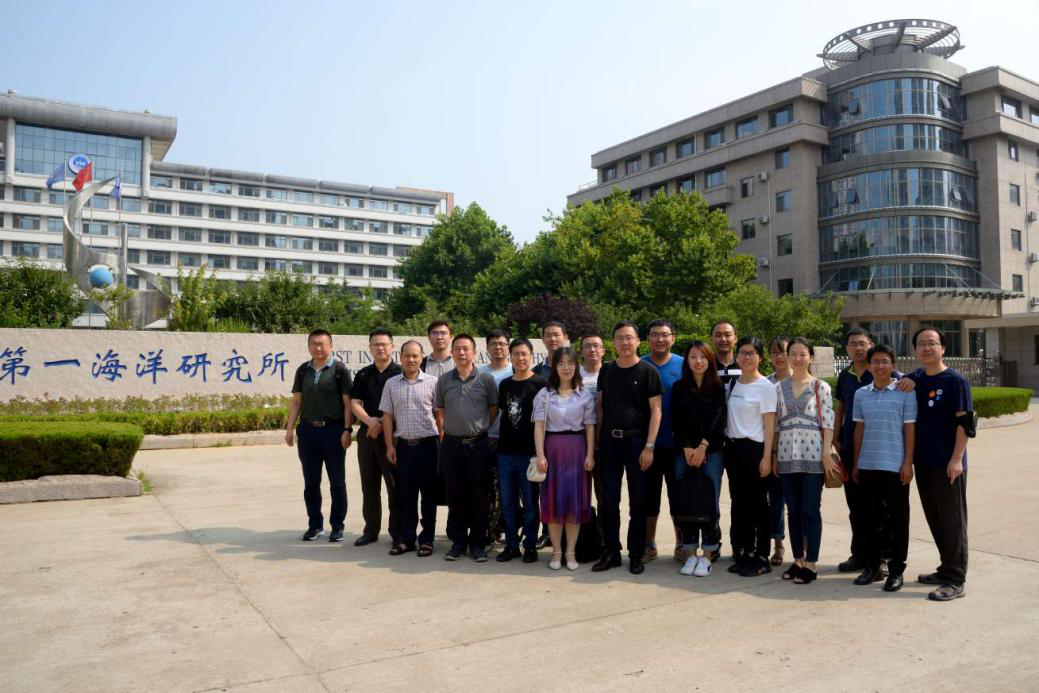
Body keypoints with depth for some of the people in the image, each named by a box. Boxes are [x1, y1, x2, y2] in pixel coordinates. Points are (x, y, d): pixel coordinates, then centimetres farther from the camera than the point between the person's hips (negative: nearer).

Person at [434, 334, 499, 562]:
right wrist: (450, 430, 5)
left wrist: (480, 428, 3)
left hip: (478, 444, -2)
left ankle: (477, 543, 15)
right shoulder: (443, 380, 5)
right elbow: (440, 411, 13)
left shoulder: (486, 379, -2)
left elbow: (494, 409, 5)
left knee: (478, 496, 4)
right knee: (455, 496, 8)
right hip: (452, 444, 2)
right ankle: (457, 541, 20)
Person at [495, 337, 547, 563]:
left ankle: (530, 545, 17)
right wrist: (499, 441, 11)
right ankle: (511, 544, 22)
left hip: (529, 451, -5)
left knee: (530, 501, 5)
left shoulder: (540, 384, -5)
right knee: (508, 502, 11)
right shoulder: (505, 384, 10)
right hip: (506, 451, 5)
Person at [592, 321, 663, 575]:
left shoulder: (648, 371, -3)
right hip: (609, 440, 4)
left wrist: (649, 446, -13)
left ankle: (636, 555, 15)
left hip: (636, 440, -4)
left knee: (638, 502, 4)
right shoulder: (606, 370, 10)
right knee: (608, 500, 7)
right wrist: (598, 438, 6)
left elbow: (656, 410, -6)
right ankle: (611, 552, 18)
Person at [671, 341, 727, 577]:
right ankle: (690, 555, 10)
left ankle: (707, 556, 4)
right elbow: (676, 421, 4)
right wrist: (687, 448, -7)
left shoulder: (718, 387, 6)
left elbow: (718, 418, -4)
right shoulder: (679, 387, 9)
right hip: (684, 451, 1)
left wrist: (702, 447, -12)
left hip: (711, 451, -1)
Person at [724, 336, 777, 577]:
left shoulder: (765, 386, -5)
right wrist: (725, 446, 5)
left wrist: (766, 457, -13)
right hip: (732, 447, 6)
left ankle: (761, 558, 10)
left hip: (754, 449, -6)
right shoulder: (731, 384, 11)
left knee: (757, 504, 0)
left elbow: (769, 425, -8)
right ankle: (742, 554, 20)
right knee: (738, 502, 11)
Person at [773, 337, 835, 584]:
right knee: (793, 510, 9)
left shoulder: (821, 387, 0)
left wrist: (826, 452, -11)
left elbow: (828, 423, -4)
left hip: (812, 455, -3)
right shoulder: (779, 387, 8)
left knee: (811, 510, 0)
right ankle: (798, 560, 19)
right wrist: (773, 455, 7)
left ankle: (811, 564, 8)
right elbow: (775, 424, 10)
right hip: (786, 455, 3)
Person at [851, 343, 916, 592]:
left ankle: (896, 570, 14)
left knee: (897, 520, 4)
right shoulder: (861, 394, 8)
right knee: (871, 517, 12)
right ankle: (871, 566, 22)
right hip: (867, 466, 4)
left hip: (894, 466, -4)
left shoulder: (904, 393, -3)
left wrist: (908, 463, -8)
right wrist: (856, 463, 11)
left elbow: (909, 429, -3)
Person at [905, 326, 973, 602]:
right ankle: (947, 568, 27)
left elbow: (965, 423, -12)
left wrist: (957, 458, -17)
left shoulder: (955, 381, -8)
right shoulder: (914, 380, 8)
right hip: (923, 462, 6)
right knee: (934, 518, 14)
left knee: (952, 520, -2)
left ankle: (955, 581, 2)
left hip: (948, 464, -6)